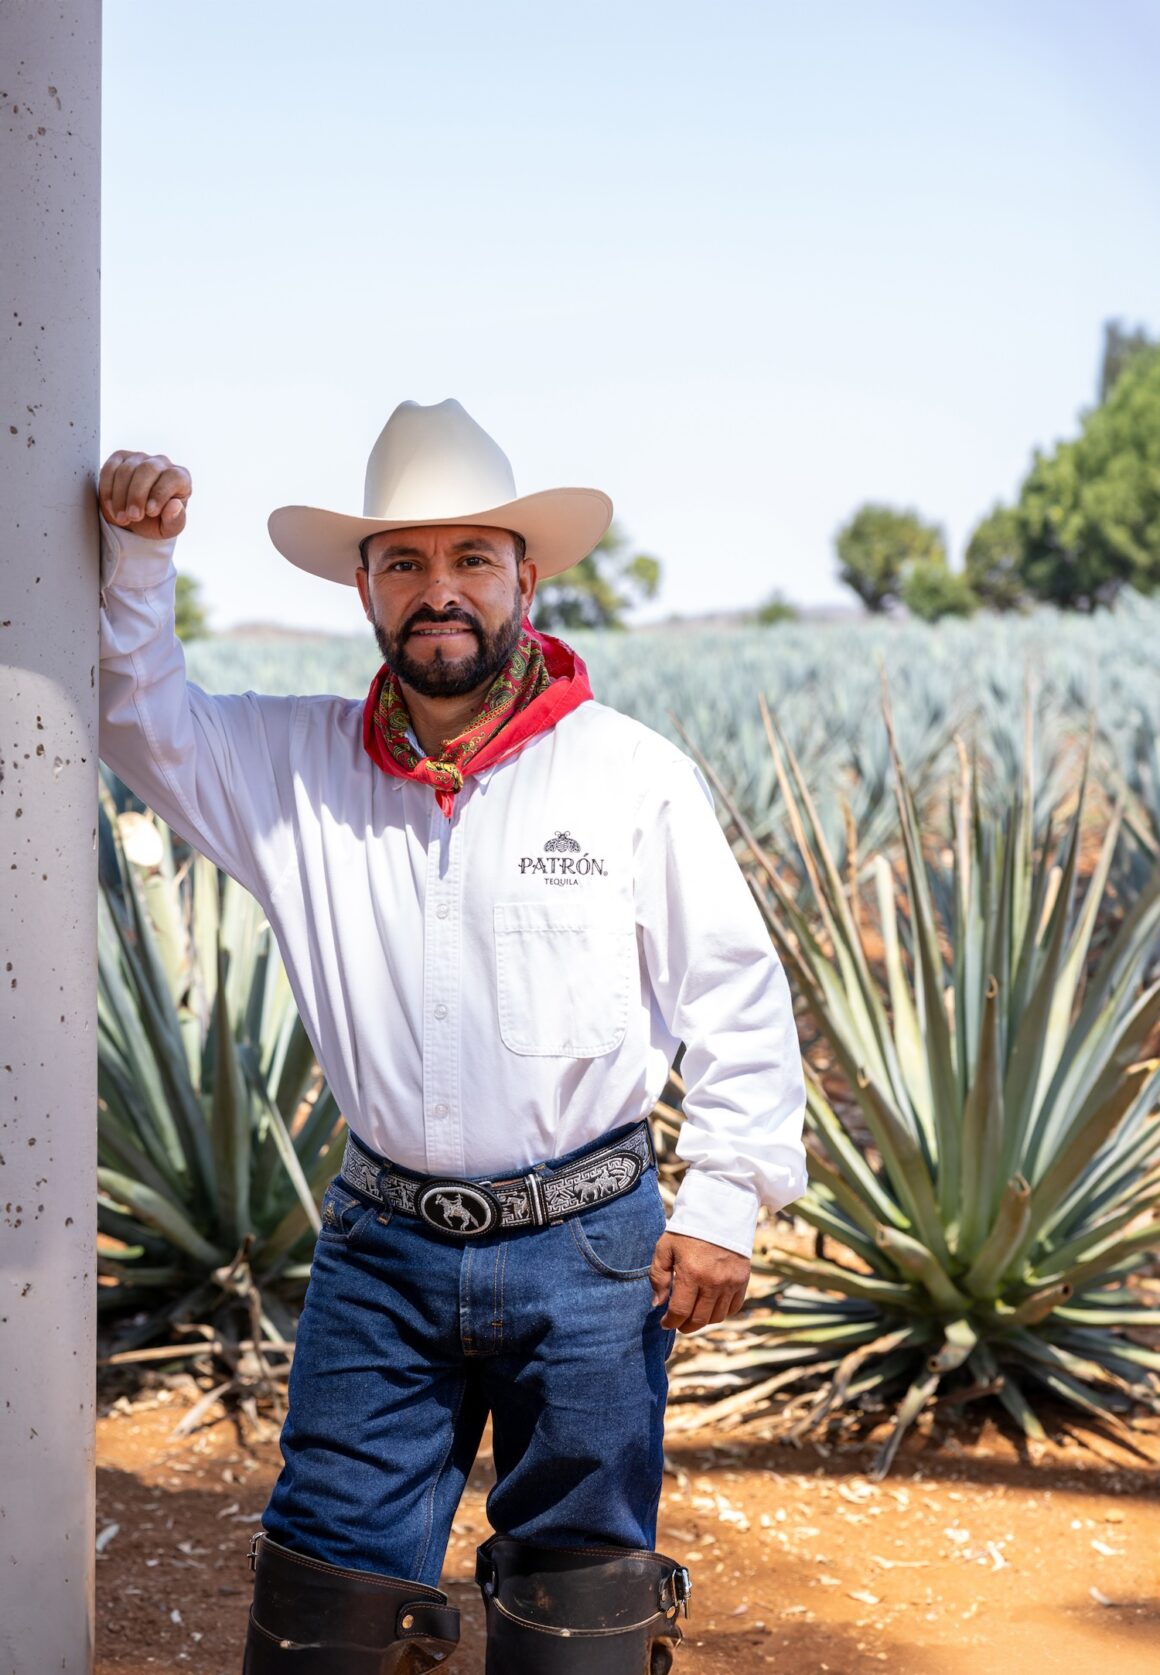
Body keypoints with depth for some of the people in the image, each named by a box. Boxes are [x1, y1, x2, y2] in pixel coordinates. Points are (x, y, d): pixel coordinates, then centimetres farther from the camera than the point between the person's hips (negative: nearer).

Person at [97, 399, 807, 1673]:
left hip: (583, 1245, -2)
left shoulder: (636, 776, -4)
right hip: (380, 1246, 2)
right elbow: (138, 720, 8)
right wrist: (135, 558, -7)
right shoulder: (298, 766, 3)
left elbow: (735, 997, 0)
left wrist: (726, 1200, -6)